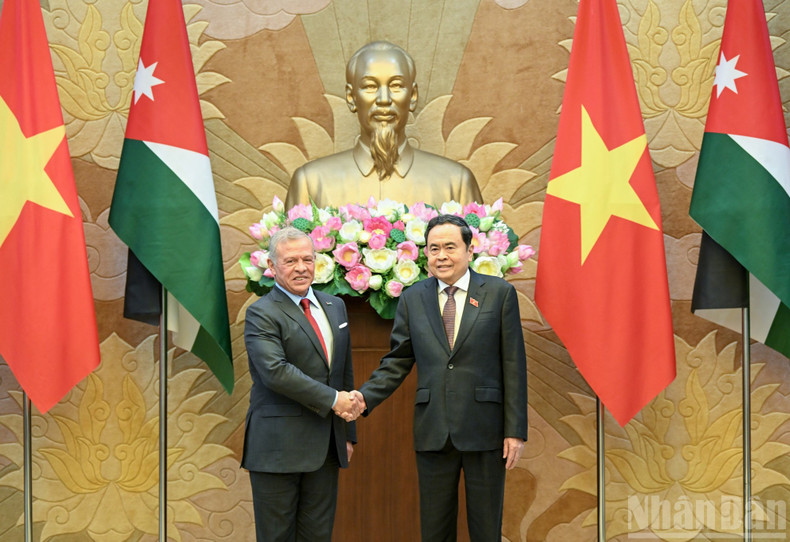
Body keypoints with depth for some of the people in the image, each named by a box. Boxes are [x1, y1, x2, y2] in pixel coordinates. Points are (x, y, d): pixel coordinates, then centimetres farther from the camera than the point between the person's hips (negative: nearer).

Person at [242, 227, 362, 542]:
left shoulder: (335, 307, 15)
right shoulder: (262, 313, -7)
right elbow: (276, 372, -20)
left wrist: (348, 432, 16)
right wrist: (332, 399, -16)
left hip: (327, 445, 6)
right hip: (279, 446, -6)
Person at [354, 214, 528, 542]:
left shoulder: (500, 293, 0)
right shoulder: (412, 299, 7)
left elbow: (514, 365, -2)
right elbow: (397, 362, 9)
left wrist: (515, 429, -6)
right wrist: (365, 396, -9)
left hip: (484, 430, -2)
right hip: (433, 432, 2)